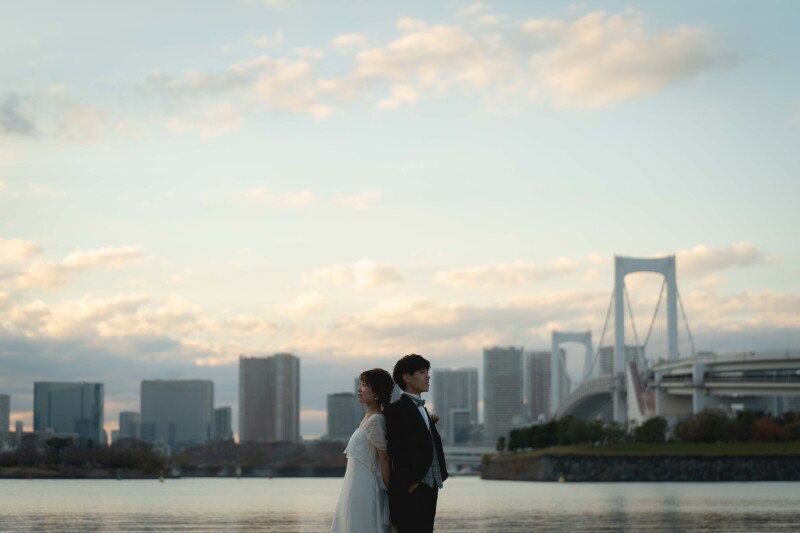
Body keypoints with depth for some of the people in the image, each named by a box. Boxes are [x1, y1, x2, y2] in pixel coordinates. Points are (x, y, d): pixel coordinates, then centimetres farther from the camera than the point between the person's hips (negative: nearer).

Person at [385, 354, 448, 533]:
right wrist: (411, 484, -19)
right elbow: (399, 450, -16)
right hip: (411, 491, -9)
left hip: (428, 489, 9)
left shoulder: (422, 409, 20)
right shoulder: (397, 410, -9)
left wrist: (435, 484, 13)